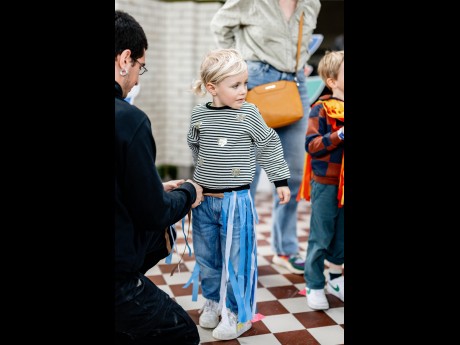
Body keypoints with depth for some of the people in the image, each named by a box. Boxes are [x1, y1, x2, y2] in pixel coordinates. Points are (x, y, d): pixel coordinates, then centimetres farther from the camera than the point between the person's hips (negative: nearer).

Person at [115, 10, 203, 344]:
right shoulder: (129, 119, -20)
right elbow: (154, 214, -13)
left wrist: (157, 188, 16)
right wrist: (188, 193, 5)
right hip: (119, 274, -7)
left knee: (164, 235, 28)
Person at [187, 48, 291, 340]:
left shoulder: (248, 114, -9)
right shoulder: (199, 115, -1)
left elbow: (270, 145, 2)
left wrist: (281, 180, 5)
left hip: (235, 199, -3)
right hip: (204, 198, 4)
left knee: (235, 258, 4)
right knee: (205, 255, 15)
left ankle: (238, 313, 22)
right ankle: (213, 300, 37)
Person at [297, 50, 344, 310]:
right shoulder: (322, 109, -11)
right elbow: (312, 145, -17)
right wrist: (339, 136, -25)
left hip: (343, 184, 6)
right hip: (326, 183, -6)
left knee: (341, 236, 15)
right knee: (321, 237, 4)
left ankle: (335, 278, 34)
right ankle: (314, 286, 19)